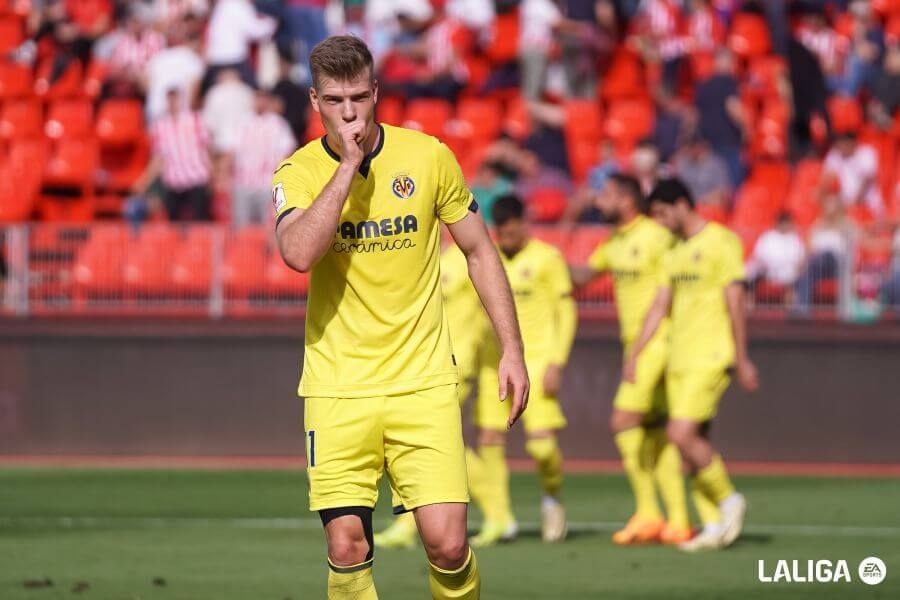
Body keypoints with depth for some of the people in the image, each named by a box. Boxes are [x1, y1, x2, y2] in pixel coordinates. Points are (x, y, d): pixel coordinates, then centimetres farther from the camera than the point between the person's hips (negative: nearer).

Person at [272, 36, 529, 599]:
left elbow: (479, 251, 11)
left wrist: (512, 350, 6)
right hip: (337, 388, 0)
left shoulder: (428, 156, 0)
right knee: (347, 547, -7)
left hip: (423, 382, 0)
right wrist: (349, 166, -21)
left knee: (447, 542, -10)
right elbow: (299, 253, -23)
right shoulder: (298, 172, -3)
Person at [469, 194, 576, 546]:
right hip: (494, 360, 4)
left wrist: (556, 364, -9)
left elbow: (567, 313, -2)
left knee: (541, 443, -13)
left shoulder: (547, 258, -3)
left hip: (535, 359, -4)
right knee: (488, 441, -2)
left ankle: (552, 497, 16)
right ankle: (498, 520, 6)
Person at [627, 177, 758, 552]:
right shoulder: (675, 252, 16)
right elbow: (659, 307, 18)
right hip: (679, 358, 8)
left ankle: (728, 499, 1)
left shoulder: (721, 243, -8)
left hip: (710, 356, -8)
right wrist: (634, 356, 13)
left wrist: (742, 359, -11)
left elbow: (735, 302, -10)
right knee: (693, 440, 3)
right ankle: (713, 525, 7)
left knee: (682, 434, -16)